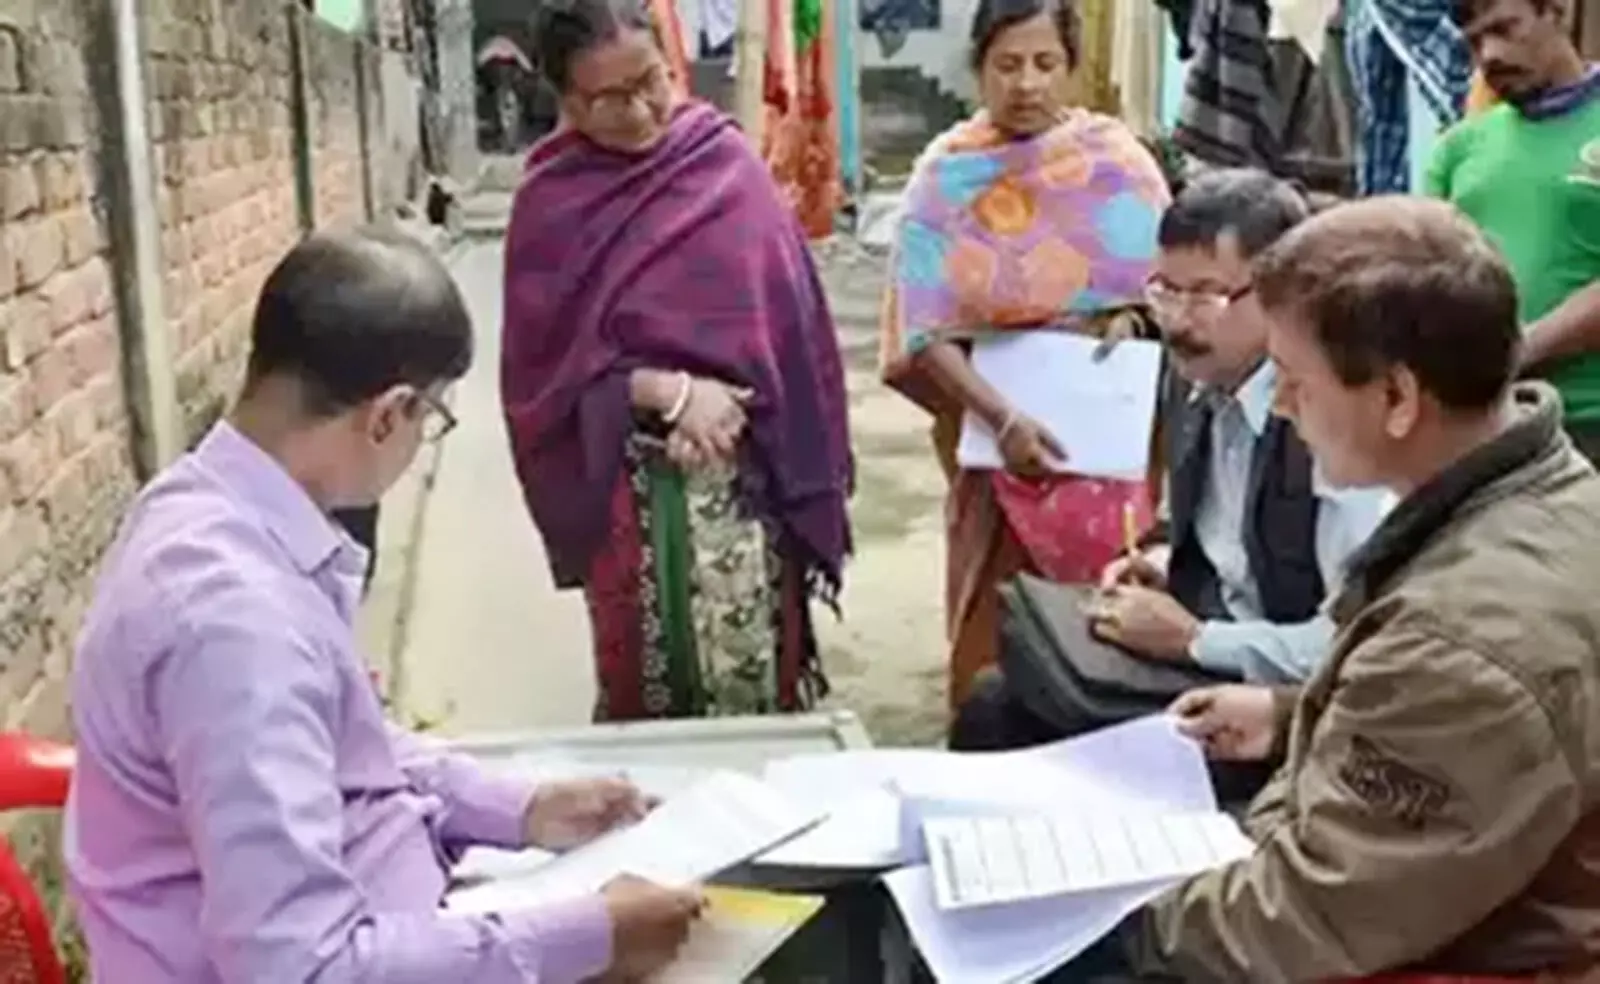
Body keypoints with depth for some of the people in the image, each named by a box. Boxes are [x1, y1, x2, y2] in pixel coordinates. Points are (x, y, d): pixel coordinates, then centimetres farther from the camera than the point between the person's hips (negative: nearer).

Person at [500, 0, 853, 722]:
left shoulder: (726, 163, 0)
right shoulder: (552, 205, 0)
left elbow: (782, 320, 0)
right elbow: (546, 362, -3)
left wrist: (718, 407, -13)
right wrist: (670, 393, -14)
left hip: (740, 469, 0)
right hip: (624, 482, 0)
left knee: (747, 686, 2)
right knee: (641, 684, 9)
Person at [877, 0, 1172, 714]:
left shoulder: (1117, 158, -1)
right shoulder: (946, 172, -6)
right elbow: (925, 327, -12)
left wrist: (1132, 316, -16)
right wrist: (1002, 418, -24)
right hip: (992, 425, -1)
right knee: (1002, 626, 5)